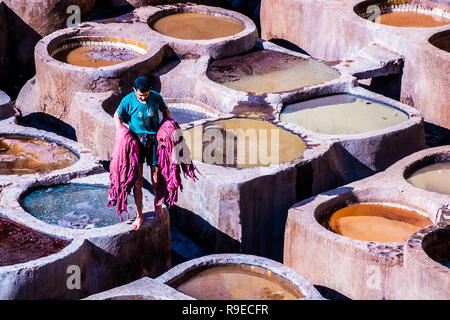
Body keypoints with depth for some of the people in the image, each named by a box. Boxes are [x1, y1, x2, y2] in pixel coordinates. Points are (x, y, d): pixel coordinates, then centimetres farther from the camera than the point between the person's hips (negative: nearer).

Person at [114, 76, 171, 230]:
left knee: (156, 178, 6)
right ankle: (139, 216, 6)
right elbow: (117, 116, 6)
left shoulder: (156, 97, -7)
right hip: (136, 138, -1)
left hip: (154, 138, 1)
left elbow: (165, 111, 14)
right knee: (137, 181, -4)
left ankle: (158, 204, 34)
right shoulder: (128, 100, -11)